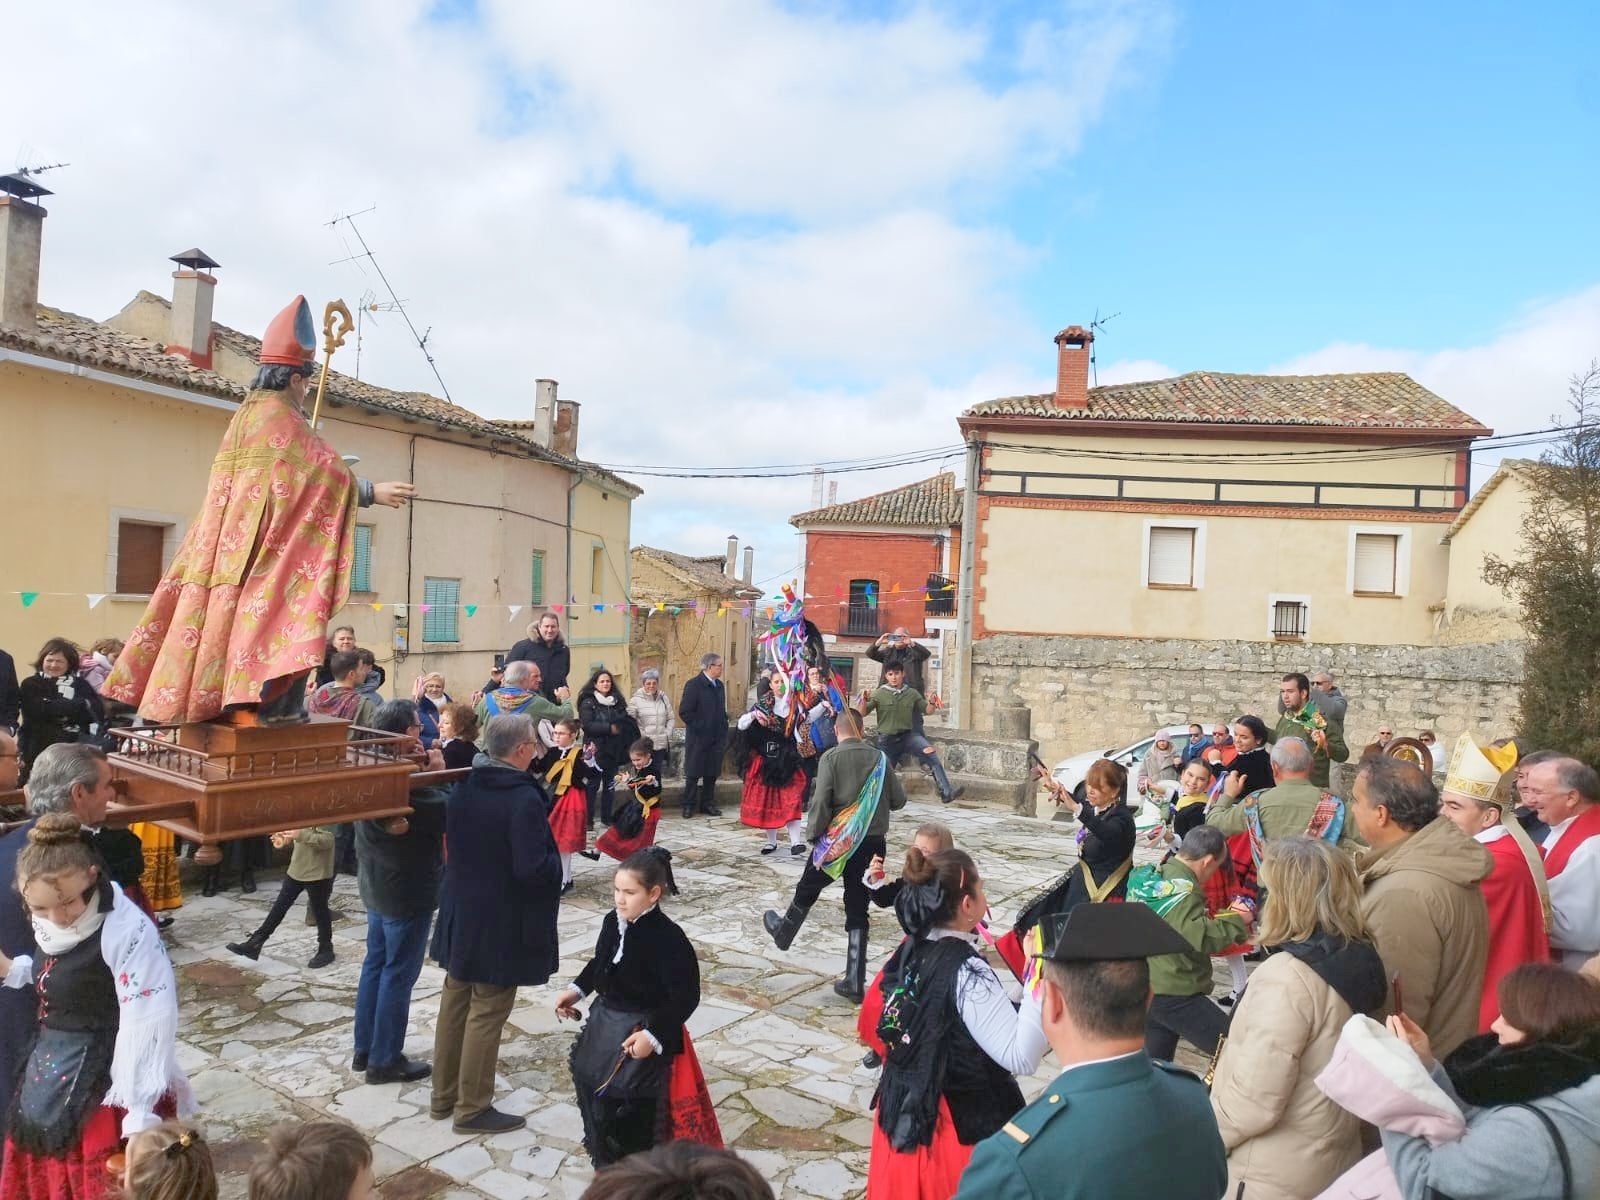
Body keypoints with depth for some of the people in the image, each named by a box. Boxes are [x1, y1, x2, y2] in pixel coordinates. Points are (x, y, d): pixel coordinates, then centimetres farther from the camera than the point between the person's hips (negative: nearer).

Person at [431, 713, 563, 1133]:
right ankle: (472, 1109, 18)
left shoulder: (462, 788, 0)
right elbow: (534, 869, -27)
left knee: (455, 1003, 19)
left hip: (461, 915, 8)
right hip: (502, 925, -8)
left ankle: (445, 1095, 33)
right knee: (487, 1014, 5)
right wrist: (557, 862, -8)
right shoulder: (525, 799, -25)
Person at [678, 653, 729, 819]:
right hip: (698, 738, -6)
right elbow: (684, 712, -15)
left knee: (712, 773, 10)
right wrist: (699, 728, -16)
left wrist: (724, 730, 9)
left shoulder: (719, 685, 11)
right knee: (693, 774, 3)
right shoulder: (693, 685, -11)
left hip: (717, 738, 6)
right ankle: (689, 806, 13)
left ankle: (707, 804, 21)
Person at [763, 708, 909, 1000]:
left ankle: (783, 932, 49)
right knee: (858, 910, 10)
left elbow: (821, 801, -17)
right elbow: (899, 800, 5)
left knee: (806, 891, 23)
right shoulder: (879, 758, 0)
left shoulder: (831, 758, -11)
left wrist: (813, 832, -3)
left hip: (836, 841, -3)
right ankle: (855, 983, 10)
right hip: (872, 843, 3)